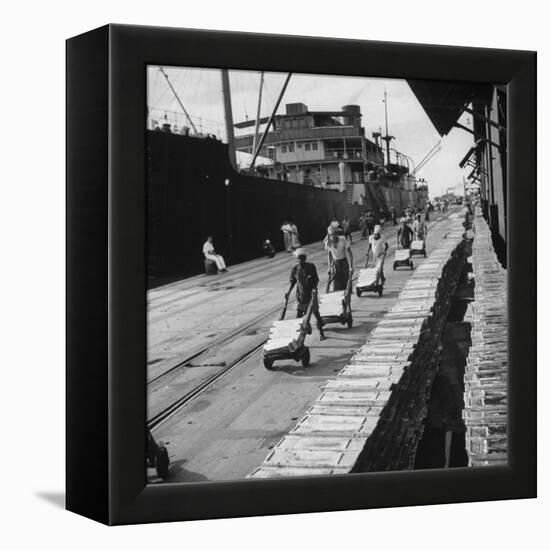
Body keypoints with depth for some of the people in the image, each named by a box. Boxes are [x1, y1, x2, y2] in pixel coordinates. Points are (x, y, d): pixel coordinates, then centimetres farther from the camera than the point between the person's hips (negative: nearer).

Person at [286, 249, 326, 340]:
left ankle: (321, 332, 17)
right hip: (300, 294, 1)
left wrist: (314, 288, -18)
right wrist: (288, 292, 1)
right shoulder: (294, 269, -2)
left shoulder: (311, 267, -7)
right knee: (298, 315, -5)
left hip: (311, 293, -1)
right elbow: (293, 282, 10)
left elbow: (316, 279, -2)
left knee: (316, 312, 4)